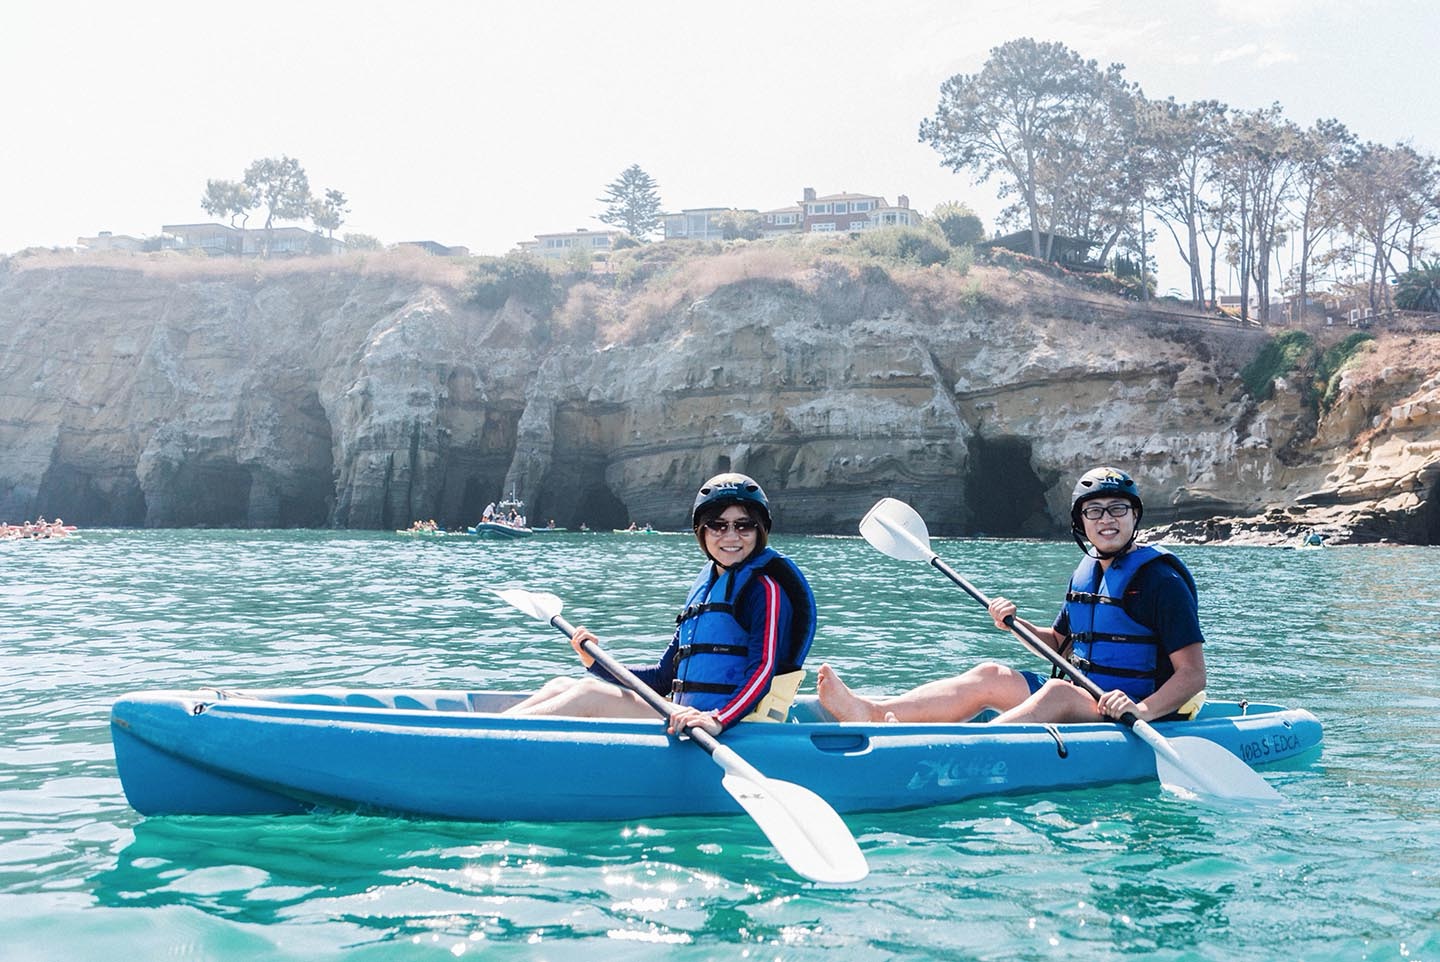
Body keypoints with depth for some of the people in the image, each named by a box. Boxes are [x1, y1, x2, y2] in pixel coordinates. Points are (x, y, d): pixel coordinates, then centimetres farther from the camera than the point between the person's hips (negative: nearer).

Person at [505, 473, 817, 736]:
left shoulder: (765, 586, -5)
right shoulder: (704, 588, 20)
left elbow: (764, 667, -19)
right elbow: (664, 678, 21)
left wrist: (718, 720, -35)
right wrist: (598, 662, 8)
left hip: (730, 728, -8)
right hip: (686, 719, 8)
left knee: (589, 695, -18)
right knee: (561, 686, 1)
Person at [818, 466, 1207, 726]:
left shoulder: (1161, 579, -9)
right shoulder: (1085, 573, 14)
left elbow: (1193, 675, -15)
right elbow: (1061, 644, 25)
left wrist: (1142, 711, -33)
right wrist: (1017, 626, 4)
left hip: (1144, 718, -7)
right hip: (1082, 700, 7)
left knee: (1058, 692, -35)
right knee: (989, 675, -11)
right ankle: (872, 713, -30)